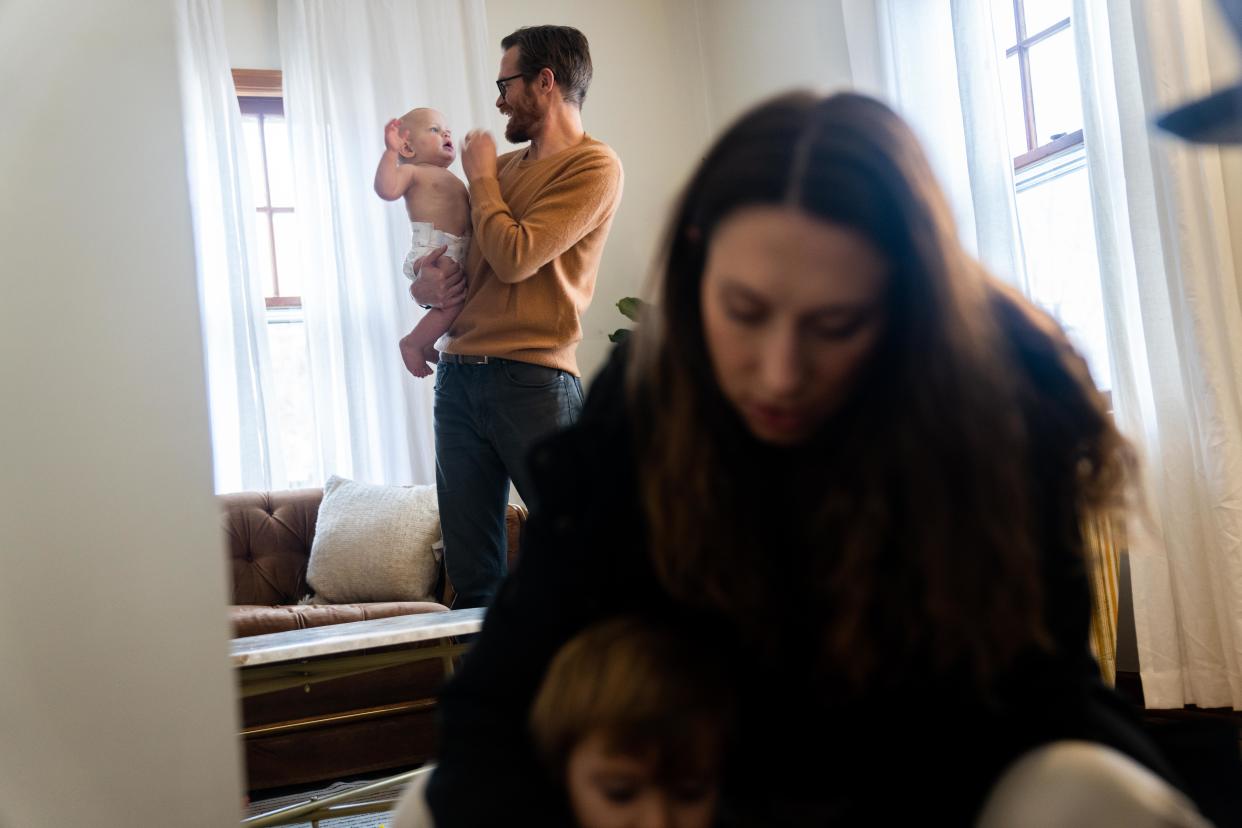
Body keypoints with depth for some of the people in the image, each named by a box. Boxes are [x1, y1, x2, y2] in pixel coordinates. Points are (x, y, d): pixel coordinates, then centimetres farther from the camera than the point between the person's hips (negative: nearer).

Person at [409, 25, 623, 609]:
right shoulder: (502, 166, 20)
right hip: (458, 373, 7)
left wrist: (481, 176, 1)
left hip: (532, 380, -7)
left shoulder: (593, 166, -3)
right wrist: (425, 283, 4)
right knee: (471, 576, 7)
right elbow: (443, 253, 27)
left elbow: (514, 258, -14)